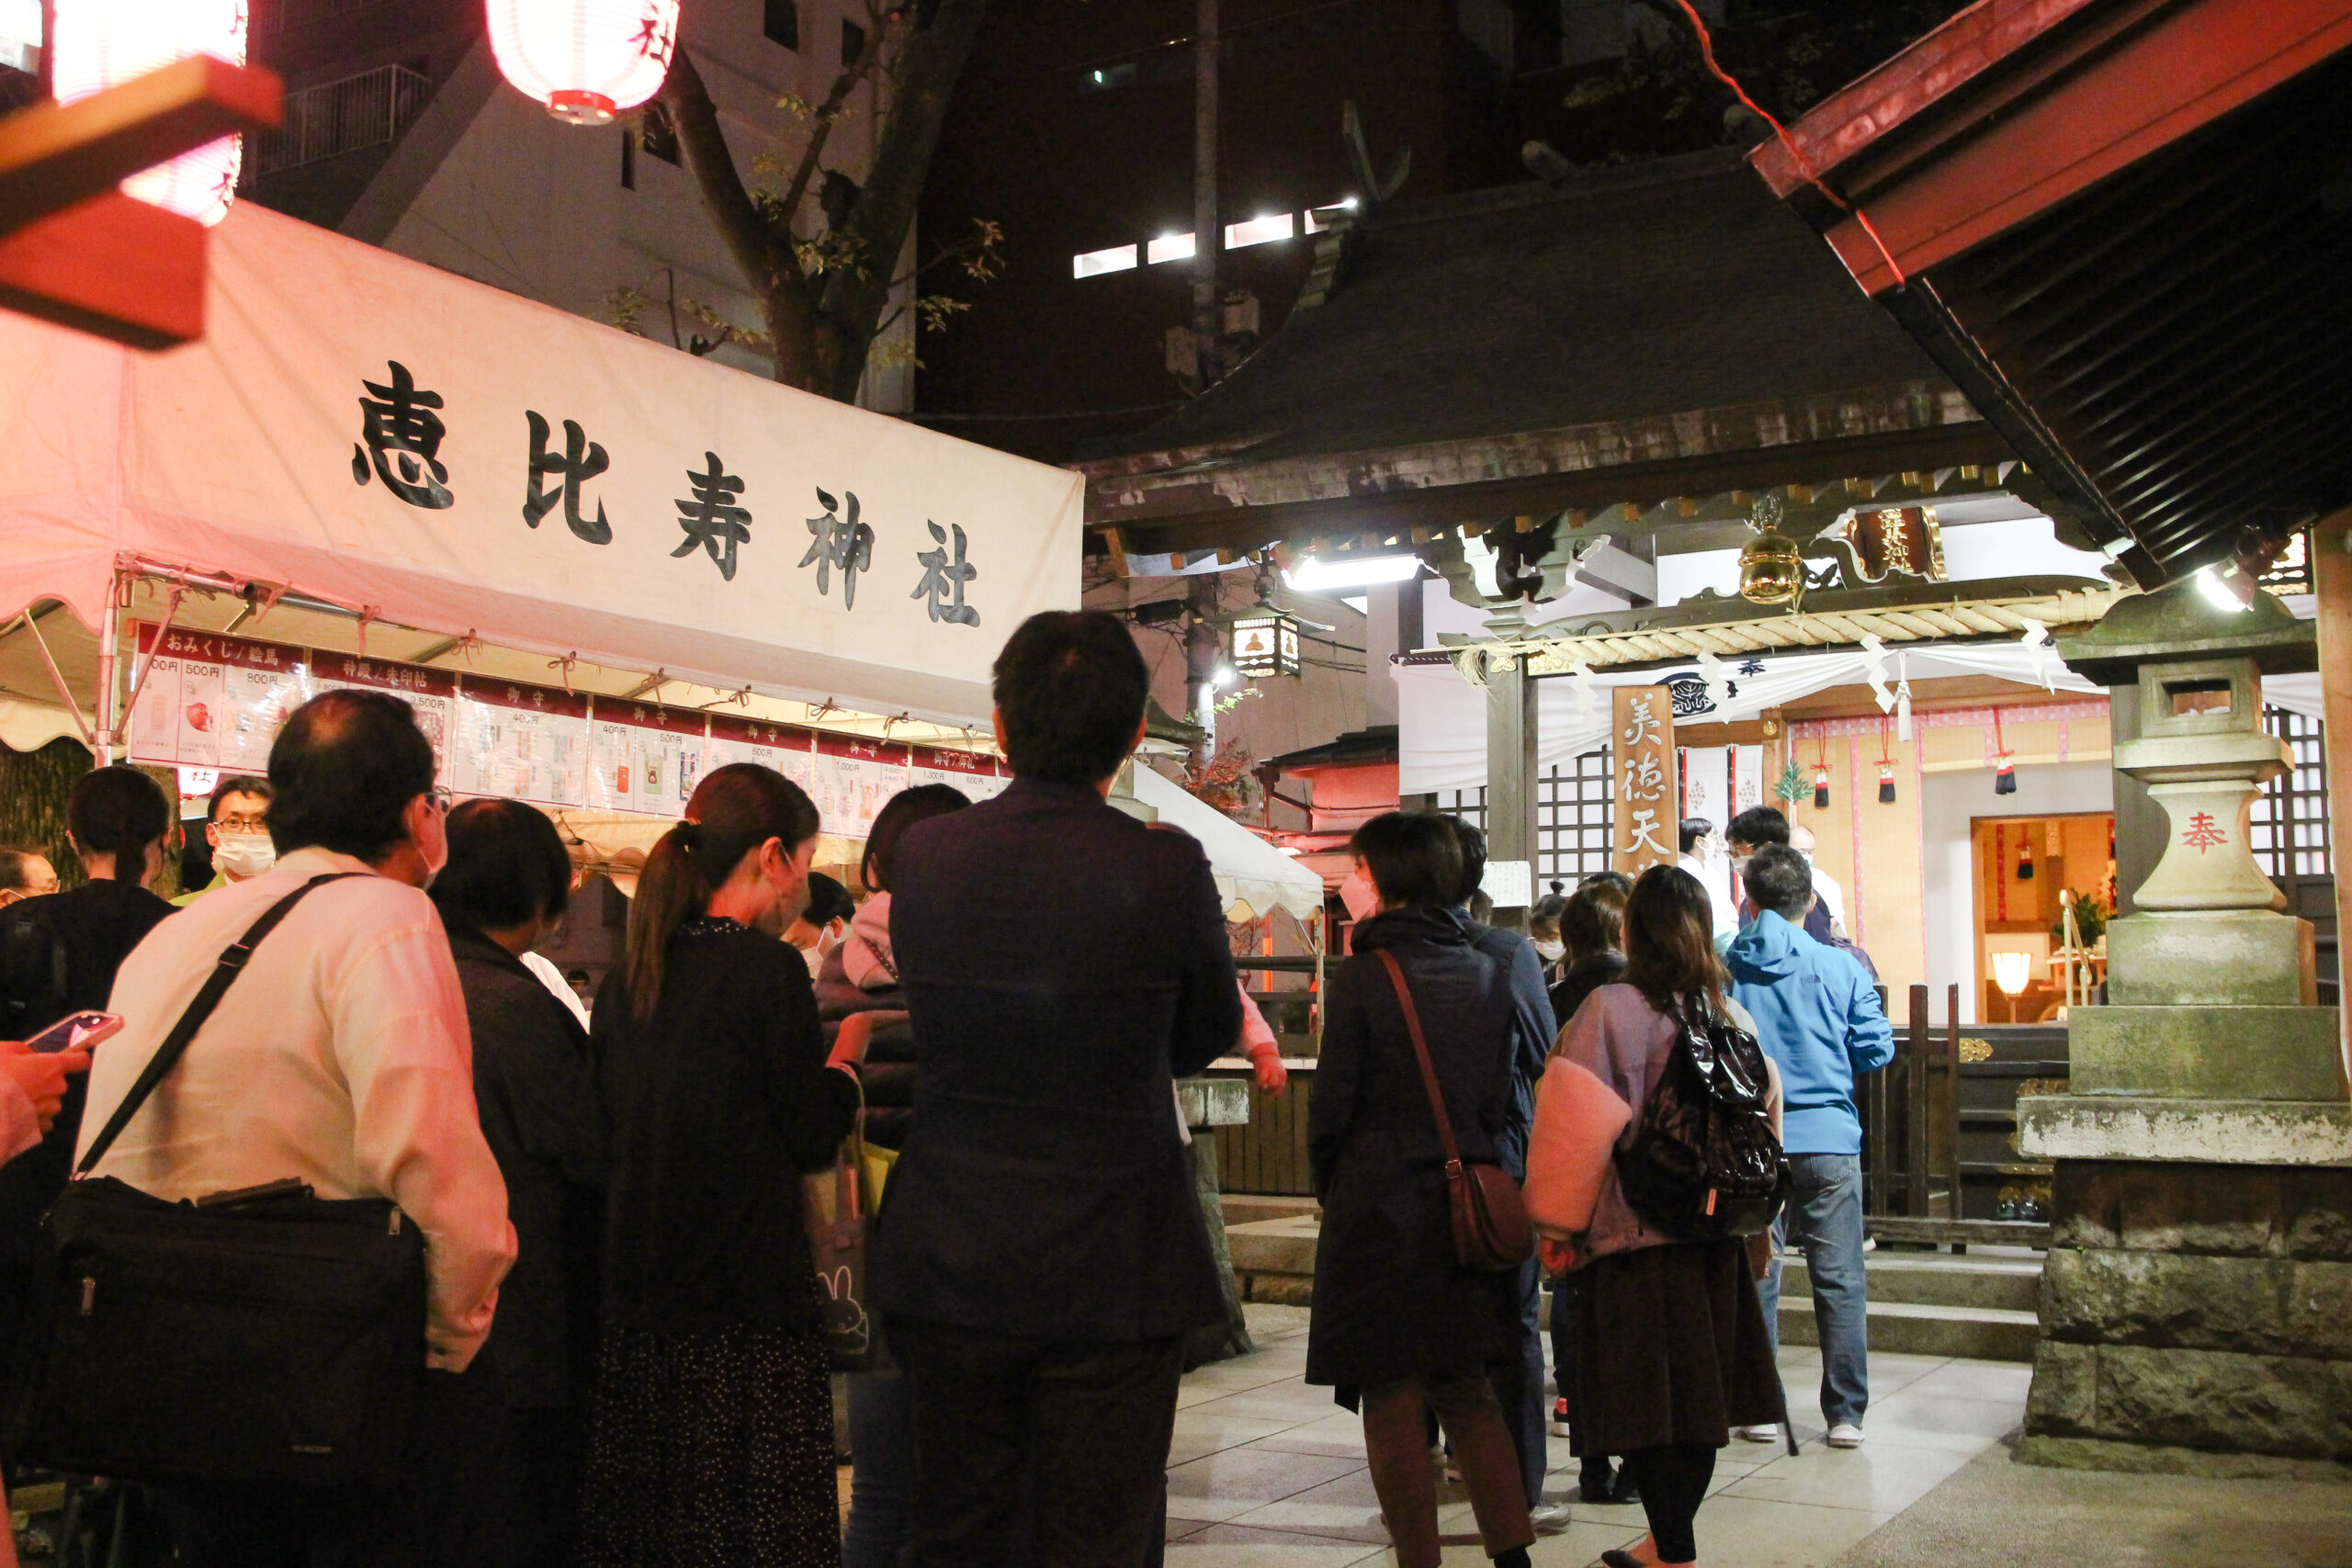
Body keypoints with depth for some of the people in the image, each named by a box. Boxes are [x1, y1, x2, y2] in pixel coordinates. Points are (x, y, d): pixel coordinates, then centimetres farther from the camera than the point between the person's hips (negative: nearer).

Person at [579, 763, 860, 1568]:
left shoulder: (627, 974, 7)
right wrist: (846, 1062, 10)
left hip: (634, 1302, 7)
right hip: (746, 1305, -7)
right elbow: (814, 1137, -8)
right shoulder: (767, 967, -12)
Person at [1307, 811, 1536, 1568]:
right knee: (1467, 1390, 16)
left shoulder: (1362, 975, -12)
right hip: (1466, 1208, 5)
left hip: (1378, 1208, -5)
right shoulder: (1491, 975, 3)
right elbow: (1509, 1098, 7)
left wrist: (1327, 1184, 6)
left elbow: (1333, 1101, -9)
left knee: (1392, 1399, 4)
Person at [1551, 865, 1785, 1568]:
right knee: (1698, 1396, 14)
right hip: (1715, 1233, 6)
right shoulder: (1731, 1014, 4)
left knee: (1645, 1402, 2)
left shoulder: (1608, 1009, -11)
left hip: (1634, 1228, -6)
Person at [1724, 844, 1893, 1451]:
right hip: (1828, 1138, -1)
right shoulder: (1840, 967, -5)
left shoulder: (1721, 971, -3)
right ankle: (1846, 1415, 8)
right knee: (1839, 1283, 6)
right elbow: (1877, 1050, 0)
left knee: (1753, 1279, 10)